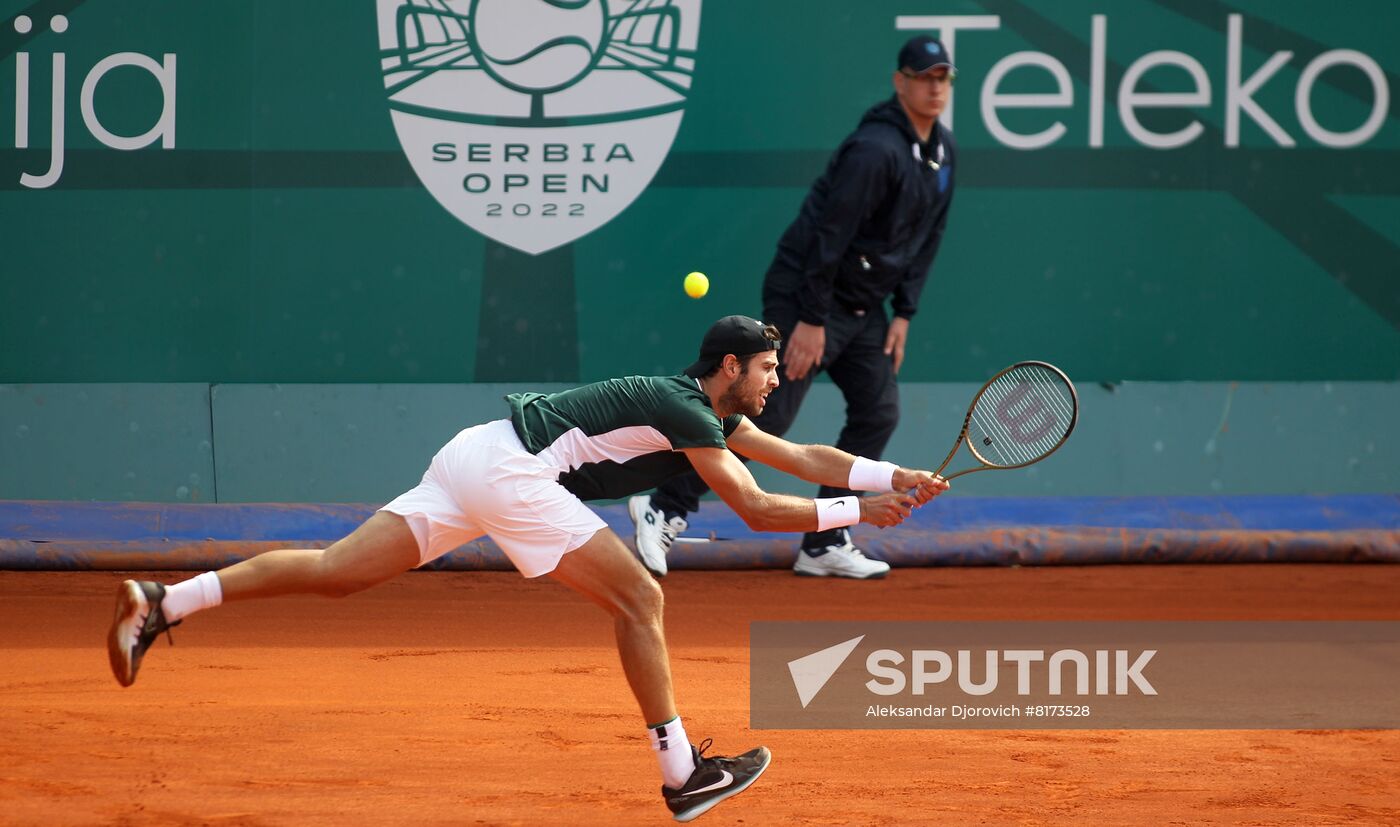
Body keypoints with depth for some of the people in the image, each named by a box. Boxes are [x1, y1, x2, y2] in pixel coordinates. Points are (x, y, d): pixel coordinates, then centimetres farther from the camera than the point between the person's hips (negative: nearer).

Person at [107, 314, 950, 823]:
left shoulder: (716, 415, 19)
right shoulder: (685, 411, -8)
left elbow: (805, 455, 23)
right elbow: (759, 510, -8)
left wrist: (899, 478, 17)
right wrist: (855, 513, 0)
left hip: (472, 460, 9)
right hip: (508, 469, -9)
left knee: (333, 571, 2)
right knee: (638, 598, -5)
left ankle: (160, 603, -5)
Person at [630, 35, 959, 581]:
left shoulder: (944, 152, 7)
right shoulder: (875, 149, -22)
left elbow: (926, 240, 14)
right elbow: (829, 234, -24)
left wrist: (904, 313, 7)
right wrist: (812, 320, -23)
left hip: (864, 307, 9)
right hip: (805, 295, -9)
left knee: (878, 413, 2)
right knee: (767, 415, -12)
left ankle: (823, 545, 7)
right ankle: (665, 509, -4)